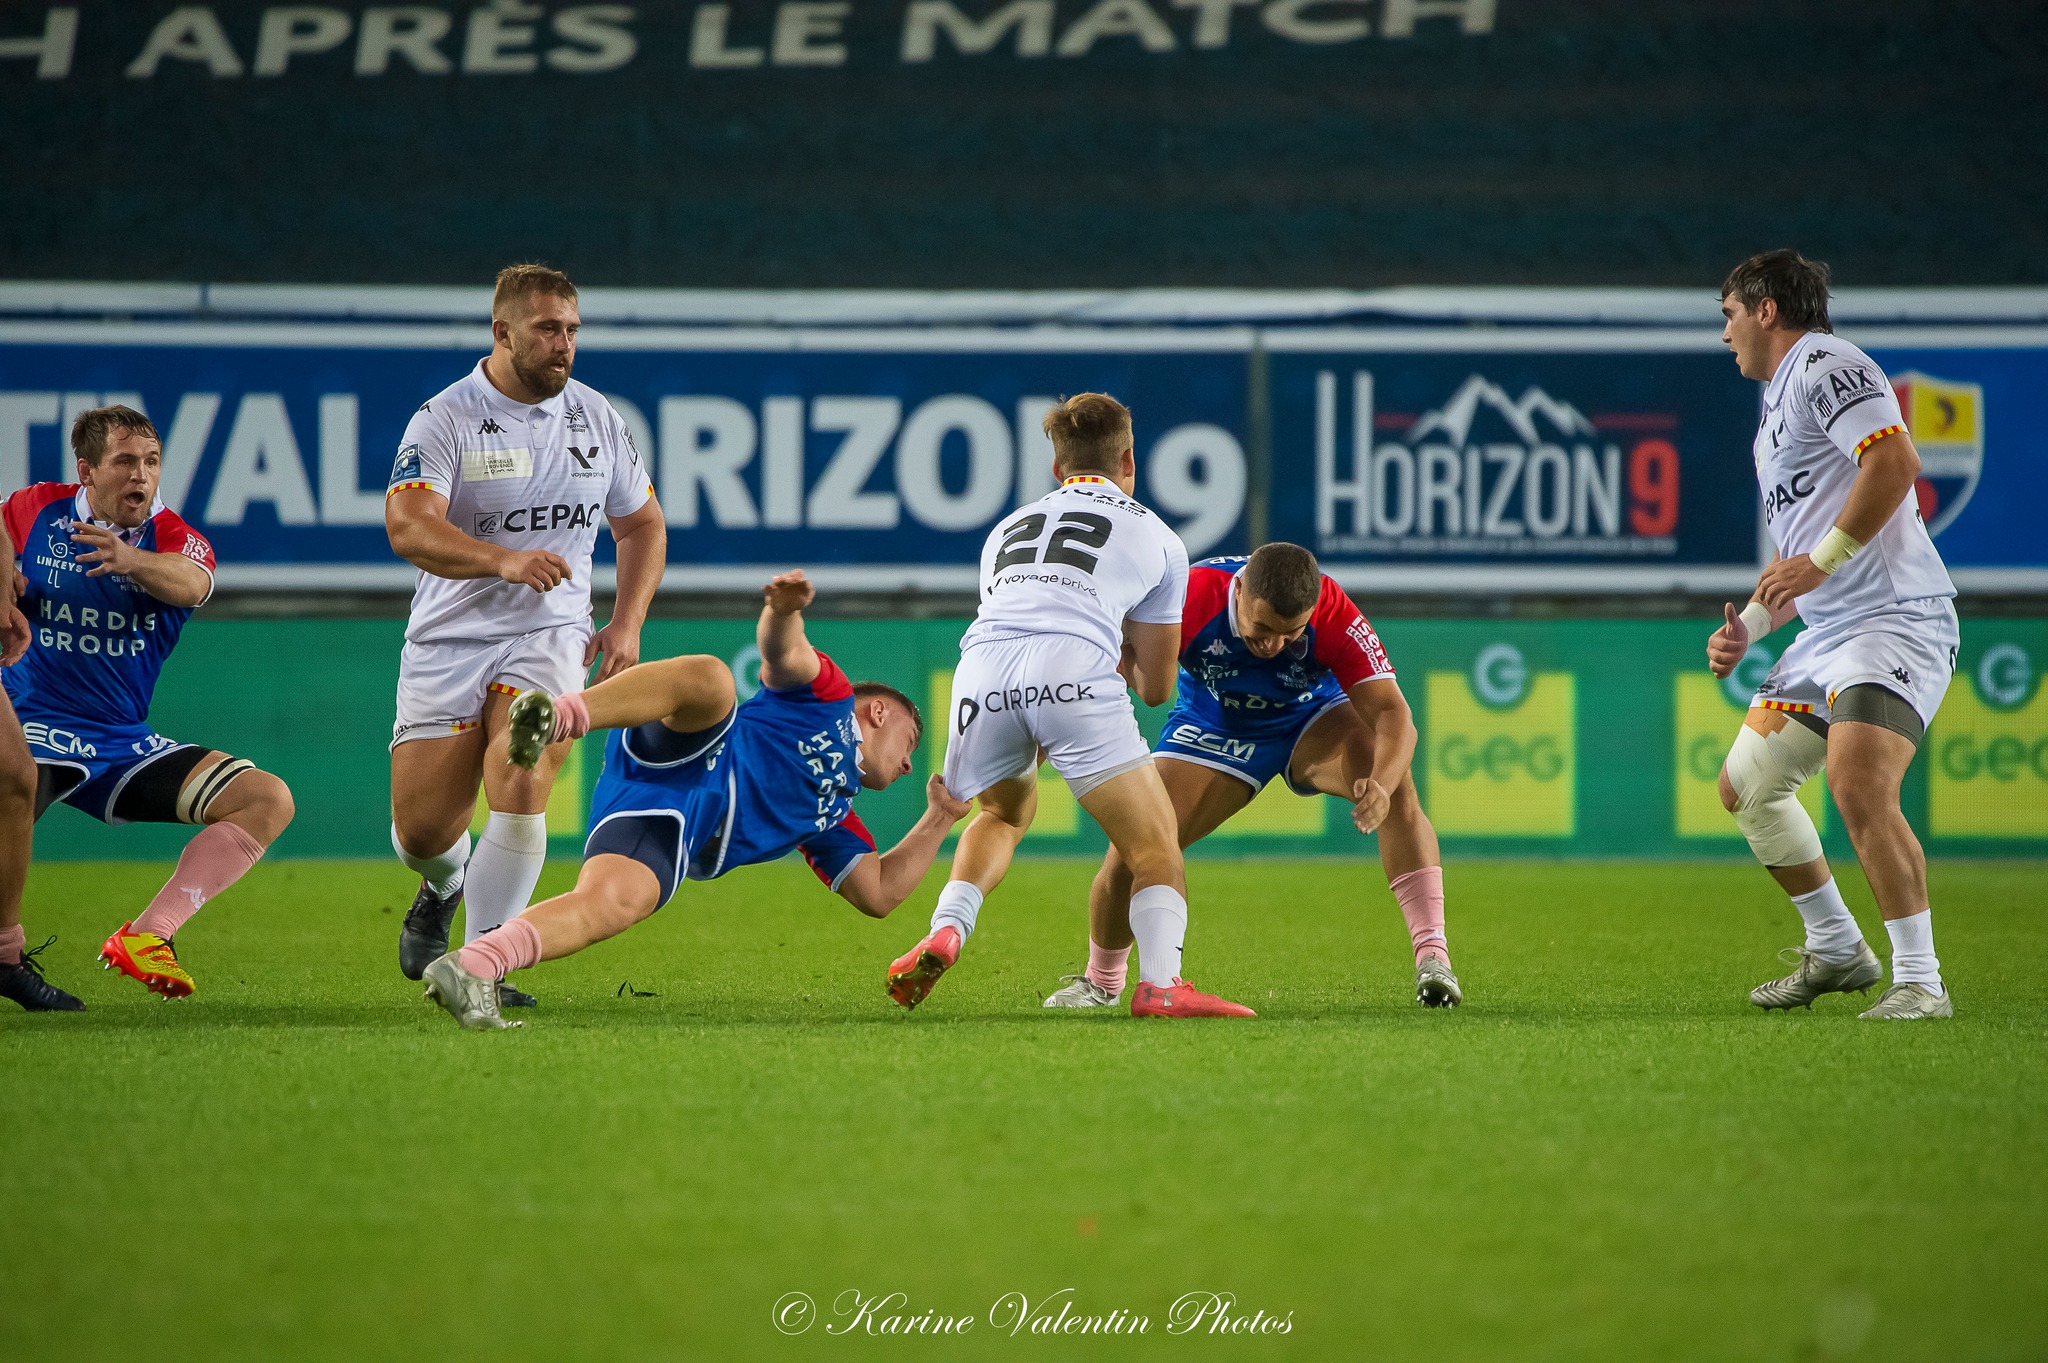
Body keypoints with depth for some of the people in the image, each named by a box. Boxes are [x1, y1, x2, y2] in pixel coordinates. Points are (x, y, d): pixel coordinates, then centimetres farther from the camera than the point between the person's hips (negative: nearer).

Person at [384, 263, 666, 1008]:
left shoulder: (596, 417, 7)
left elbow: (642, 526, 20)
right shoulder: (445, 417, -8)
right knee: (421, 829, -1)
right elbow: (407, 526, -23)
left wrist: (626, 623, 4)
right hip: (450, 636, -1)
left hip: (549, 634, 1)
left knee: (520, 786, -24)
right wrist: (504, 561, -38)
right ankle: (445, 886, 37)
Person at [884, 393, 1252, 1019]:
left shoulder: (1008, 529, 35)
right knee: (1155, 841, 5)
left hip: (982, 670, 4)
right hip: (1074, 672, -4)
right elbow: (1155, 686, 31)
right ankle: (1160, 983, -17)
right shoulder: (1155, 537, 27)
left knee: (1005, 812, 32)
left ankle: (944, 935, 11)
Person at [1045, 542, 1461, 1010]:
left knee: (1393, 783, -30)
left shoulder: (1336, 619, -35)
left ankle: (1432, 957, -28)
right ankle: (1100, 983, 20)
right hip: (1212, 724, 1)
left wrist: (1380, 785, -58)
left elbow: (1392, 714, -38)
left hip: (1313, 717, 0)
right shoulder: (1191, 599, -35)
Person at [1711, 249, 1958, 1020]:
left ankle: (1920, 981, -21)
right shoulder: (1777, 407, 24)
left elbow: (1896, 461, -23)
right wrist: (1748, 626, 17)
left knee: (1859, 787, -26)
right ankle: (1836, 949, 25)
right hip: (1826, 633, 11)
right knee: (1746, 784, 15)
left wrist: (1820, 561, -21)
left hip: (1896, 618, -11)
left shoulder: (1823, 365, -6)